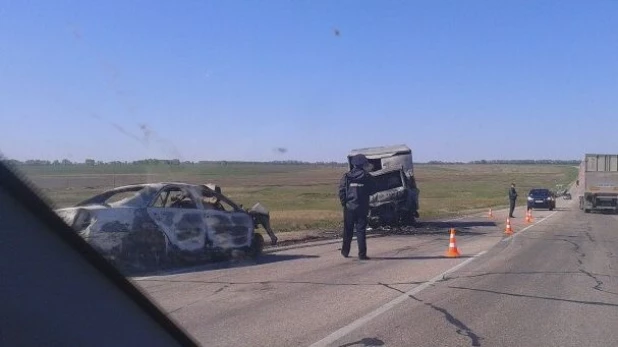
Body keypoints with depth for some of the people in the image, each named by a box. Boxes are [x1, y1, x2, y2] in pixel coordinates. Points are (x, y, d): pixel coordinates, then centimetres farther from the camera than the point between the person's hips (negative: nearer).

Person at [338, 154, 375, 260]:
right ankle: (362, 254, -2)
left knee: (348, 230, 14)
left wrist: (344, 203, 2)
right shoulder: (367, 177, -5)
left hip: (349, 207, 1)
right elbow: (371, 190, 0)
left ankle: (345, 251, 24)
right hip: (362, 207, -1)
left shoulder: (346, 176, -2)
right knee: (361, 230, 1)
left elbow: (341, 191, -6)